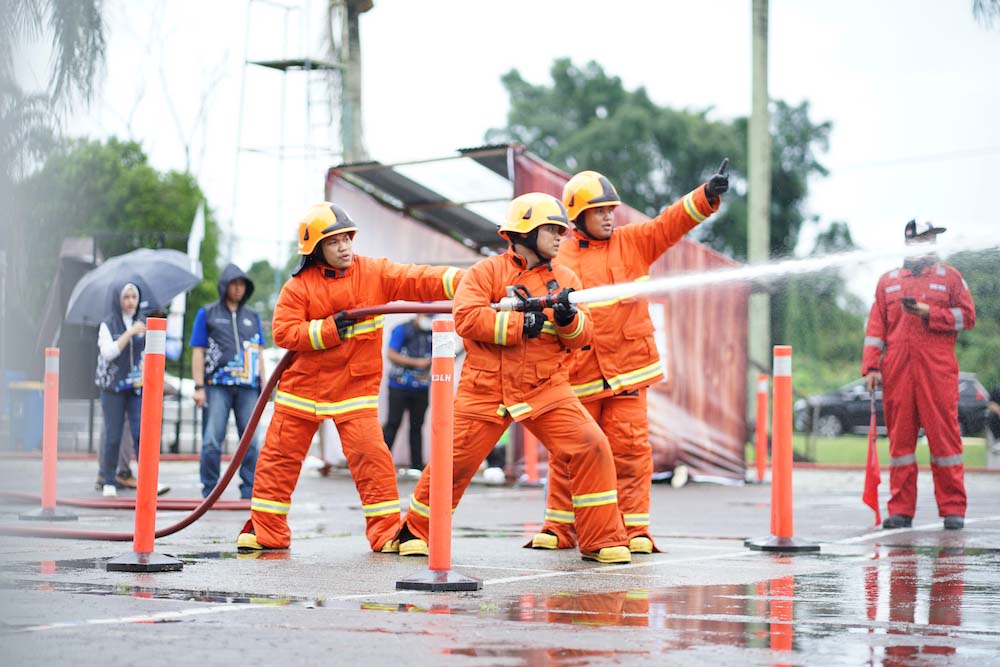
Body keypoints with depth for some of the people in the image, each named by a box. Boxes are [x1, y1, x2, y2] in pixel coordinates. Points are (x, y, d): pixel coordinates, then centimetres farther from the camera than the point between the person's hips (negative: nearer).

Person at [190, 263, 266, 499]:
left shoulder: (252, 317, 19)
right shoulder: (207, 314, 9)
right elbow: (198, 352, 4)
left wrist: (263, 386, 12)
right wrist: (199, 387, -5)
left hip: (247, 387, 3)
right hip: (217, 386, -3)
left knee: (250, 441, 0)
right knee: (212, 442, -5)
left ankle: (249, 491, 6)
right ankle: (210, 492, 2)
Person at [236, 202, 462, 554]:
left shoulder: (374, 273, -3)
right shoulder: (299, 286, -5)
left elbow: (418, 280, -13)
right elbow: (283, 332, -11)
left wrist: (463, 281, -26)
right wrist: (329, 329, -21)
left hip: (355, 387, 0)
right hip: (302, 386, 1)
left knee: (371, 455, -10)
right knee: (279, 455, 5)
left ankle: (387, 531, -1)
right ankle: (265, 530, 17)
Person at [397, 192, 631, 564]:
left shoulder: (565, 280, 9)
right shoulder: (487, 271, -1)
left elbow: (581, 338, 3)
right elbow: (466, 318, -16)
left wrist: (569, 320, -19)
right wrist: (518, 324, -22)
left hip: (546, 390, 2)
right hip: (486, 390, -2)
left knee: (592, 448, -14)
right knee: (454, 462, 4)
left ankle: (602, 541, -3)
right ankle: (416, 532, 28)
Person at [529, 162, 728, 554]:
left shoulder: (632, 243, 7)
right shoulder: (560, 259, 0)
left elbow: (671, 223, -2)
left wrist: (708, 195, -16)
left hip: (627, 367, 1)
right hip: (578, 371, -1)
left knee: (630, 448, -2)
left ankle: (634, 530, 5)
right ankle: (558, 529, 16)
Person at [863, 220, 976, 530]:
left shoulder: (950, 277, 12)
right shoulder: (887, 281, 16)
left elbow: (967, 316, 3)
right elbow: (875, 327, 12)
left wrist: (930, 313, -9)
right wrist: (871, 366, 3)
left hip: (938, 370, -2)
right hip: (897, 372, 2)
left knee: (943, 434, -4)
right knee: (900, 437, 2)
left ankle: (953, 508, 2)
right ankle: (901, 510, 7)